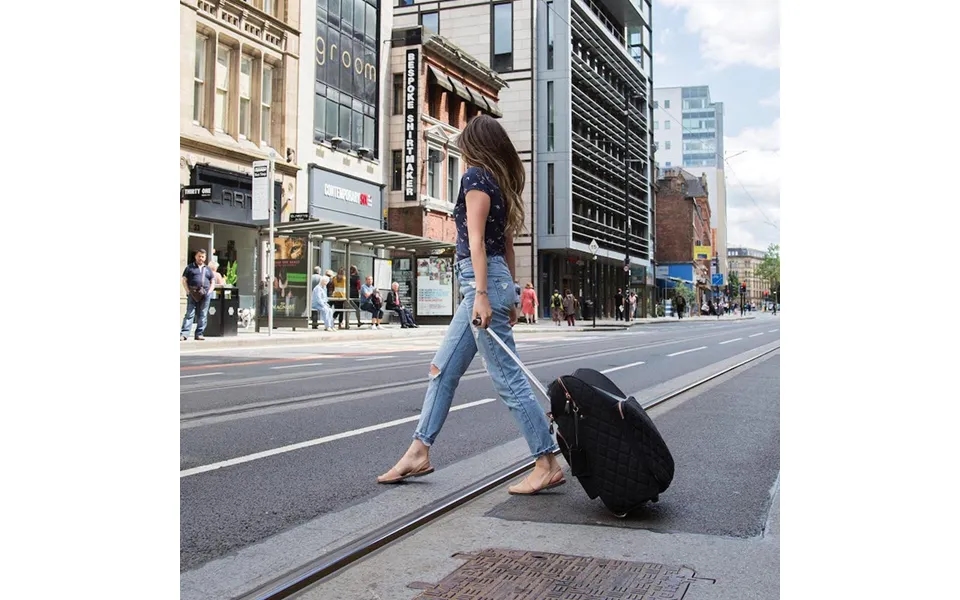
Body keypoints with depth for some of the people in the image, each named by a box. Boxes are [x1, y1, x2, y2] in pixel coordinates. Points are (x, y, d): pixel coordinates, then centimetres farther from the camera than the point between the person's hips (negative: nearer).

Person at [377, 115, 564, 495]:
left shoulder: (475, 177, -6)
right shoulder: (501, 183, 19)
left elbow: (475, 240, -15)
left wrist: (481, 293, -21)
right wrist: (510, 298, 20)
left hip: (481, 279, -10)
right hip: (497, 279, 10)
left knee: (508, 378, -7)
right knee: (442, 370, 12)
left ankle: (548, 464, -2)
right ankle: (419, 452, 18)